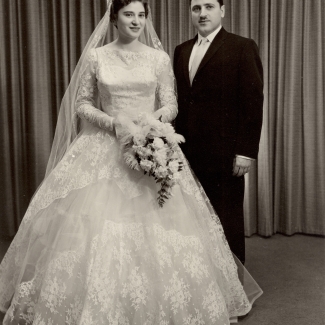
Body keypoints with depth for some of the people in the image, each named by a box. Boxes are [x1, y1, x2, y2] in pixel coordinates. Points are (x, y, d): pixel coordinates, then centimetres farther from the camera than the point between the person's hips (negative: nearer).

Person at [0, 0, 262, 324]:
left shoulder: (159, 58, 6)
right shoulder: (95, 57, 3)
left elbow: (171, 104, 5)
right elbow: (82, 104, 4)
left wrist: (163, 113, -18)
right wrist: (111, 121, -13)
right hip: (104, 149, 0)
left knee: (157, 231, -2)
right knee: (95, 226, -4)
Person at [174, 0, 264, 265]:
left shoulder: (243, 48, -2)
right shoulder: (182, 51, 15)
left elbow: (253, 103, -8)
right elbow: (179, 100, 13)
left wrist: (246, 151, -13)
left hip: (224, 153, -4)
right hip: (189, 152, 5)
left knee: (227, 220, 5)